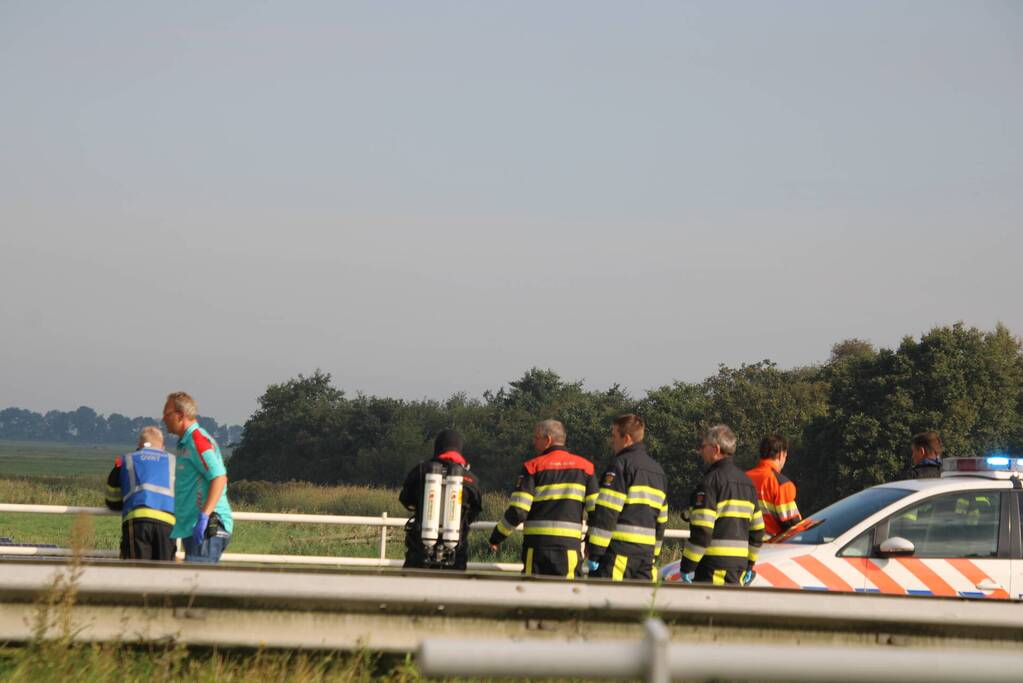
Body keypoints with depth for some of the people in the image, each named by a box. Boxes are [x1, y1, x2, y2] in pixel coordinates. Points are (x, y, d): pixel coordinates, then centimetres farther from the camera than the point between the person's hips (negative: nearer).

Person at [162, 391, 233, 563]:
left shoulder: (198, 440, -11)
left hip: (207, 528, -11)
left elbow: (219, 477, -23)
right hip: (191, 528, 11)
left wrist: (204, 515, -28)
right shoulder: (186, 443, 22)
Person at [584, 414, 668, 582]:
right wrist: (655, 554, 28)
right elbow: (661, 519, 24)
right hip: (647, 551, 8)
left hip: (619, 550, -8)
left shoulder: (620, 464, -6)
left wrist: (594, 552, -13)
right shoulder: (658, 470, 21)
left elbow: (606, 512, -13)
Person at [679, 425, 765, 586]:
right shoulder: (746, 481, 17)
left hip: (714, 563, -8)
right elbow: (758, 529, 20)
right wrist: (750, 565, 27)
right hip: (740, 563, 8)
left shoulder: (711, 481, -10)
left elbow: (702, 530, -17)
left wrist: (687, 566, -13)